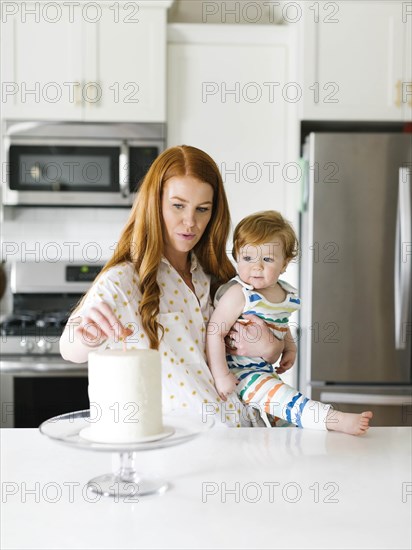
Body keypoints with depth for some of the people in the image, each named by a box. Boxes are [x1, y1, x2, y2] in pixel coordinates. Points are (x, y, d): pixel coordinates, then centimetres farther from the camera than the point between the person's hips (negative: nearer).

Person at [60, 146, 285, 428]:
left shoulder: (213, 277, 10)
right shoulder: (123, 280, -6)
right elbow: (71, 351, -23)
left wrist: (269, 349, -4)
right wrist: (89, 337, -47)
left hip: (240, 423, 3)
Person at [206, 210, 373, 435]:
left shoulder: (289, 296, 3)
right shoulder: (238, 294, -19)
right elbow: (215, 333, -20)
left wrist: (290, 349, 11)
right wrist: (221, 376, -22)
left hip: (266, 371, 8)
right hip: (239, 373, -8)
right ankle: (336, 420, -36)